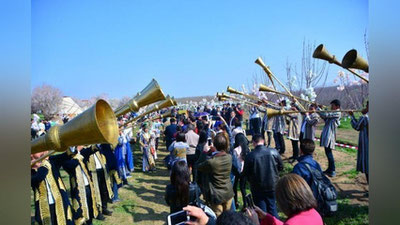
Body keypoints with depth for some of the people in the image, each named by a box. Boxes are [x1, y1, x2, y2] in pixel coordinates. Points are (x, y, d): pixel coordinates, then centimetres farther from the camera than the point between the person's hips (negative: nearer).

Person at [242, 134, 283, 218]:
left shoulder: (250, 156, -20)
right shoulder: (273, 152, -12)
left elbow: (245, 174, -10)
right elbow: (281, 167, 0)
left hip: (257, 188, -2)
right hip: (272, 185, 3)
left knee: (261, 211, 14)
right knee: (272, 207, 23)